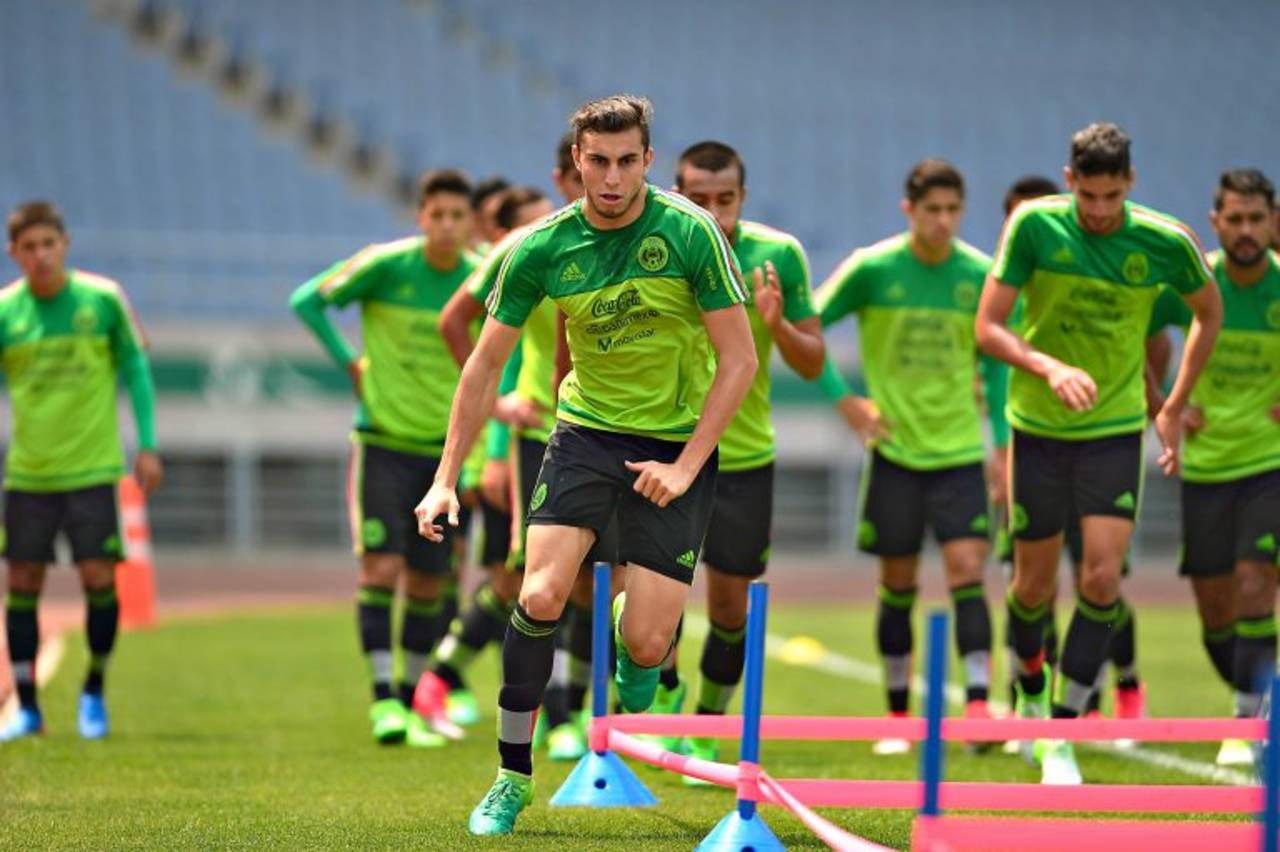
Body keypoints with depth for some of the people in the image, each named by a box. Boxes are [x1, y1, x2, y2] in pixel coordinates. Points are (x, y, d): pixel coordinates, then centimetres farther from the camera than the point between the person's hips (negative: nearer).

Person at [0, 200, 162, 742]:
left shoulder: (103, 299, -5)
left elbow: (135, 369, 4)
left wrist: (147, 445, 0)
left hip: (92, 470, -1)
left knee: (99, 579, -7)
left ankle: (94, 693, 15)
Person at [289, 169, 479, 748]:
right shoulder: (386, 266, -10)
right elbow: (307, 300, -2)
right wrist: (349, 364, -5)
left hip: (441, 449, 3)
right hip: (382, 442, -3)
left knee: (428, 582, 4)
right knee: (381, 566, -13)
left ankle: (410, 702, 15)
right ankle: (382, 697, -10)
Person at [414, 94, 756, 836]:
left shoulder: (690, 232, -15)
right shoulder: (543, 249, -8)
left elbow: (740, 360, -12)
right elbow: (486, 365, 1)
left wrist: (685, 467, -18)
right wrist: (447, 479, -4)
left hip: (678, 442, -2)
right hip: (587, 432, 2)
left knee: (645, 647, -9)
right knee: (542, 595, -19)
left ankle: (633, 636, 31)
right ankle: (514, 774, -3)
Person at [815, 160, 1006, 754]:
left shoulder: (981, 276, -1)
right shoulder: (872, 270, -7)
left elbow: (996, 362, 10)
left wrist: (1004, 442, 7)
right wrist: (842, 399, -5)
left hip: (960, 452, 1)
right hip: (894, 449, 0)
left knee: (967, 573, -12)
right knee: (898, 586, 6)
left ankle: (978, 708, -16)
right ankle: (898, 719, 17)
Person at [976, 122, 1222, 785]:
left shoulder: (1166, 243, -10)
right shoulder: (1034, 226, -13)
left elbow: (1209, 312, 10)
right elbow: (988, 326, -13)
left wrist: (1174, 408, 9)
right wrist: (1050, 368, -31)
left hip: (1116, 430, 0)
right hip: (1038, 426, 0)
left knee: (1102, 578, -12)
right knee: (1034, 582, 8)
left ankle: (1061, 735, -3)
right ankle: (1029, 696, 38)